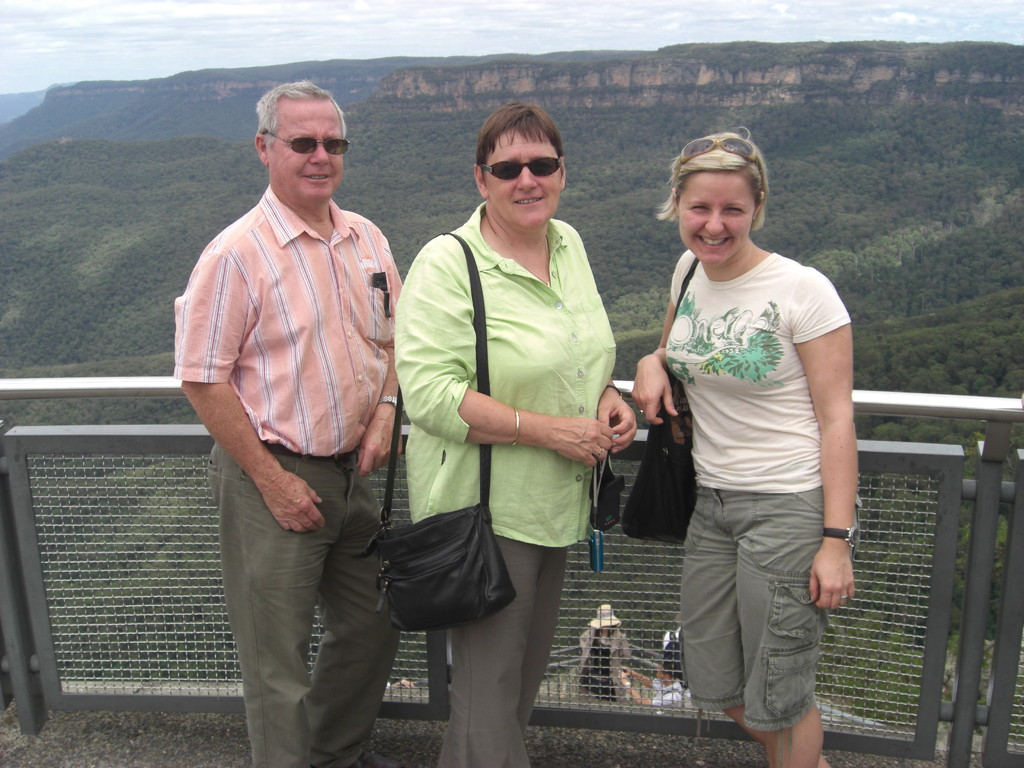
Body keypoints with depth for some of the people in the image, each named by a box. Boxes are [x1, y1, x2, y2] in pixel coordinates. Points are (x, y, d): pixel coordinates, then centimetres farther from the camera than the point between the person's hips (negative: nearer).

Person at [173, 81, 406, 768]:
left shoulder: (366, 240, 4)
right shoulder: (237, 254, -15)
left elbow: (390, 336, 16)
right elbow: (203, 380, -14)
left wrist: (384, 413, -1)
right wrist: (272, 479, -14)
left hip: (352, 470, 7)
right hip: (274, 478, -6)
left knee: (375, 623, 20)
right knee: (278, 659, 5)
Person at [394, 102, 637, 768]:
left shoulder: (569, 243, 6)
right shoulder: (447, 263, -17)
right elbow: (429, 393, -24)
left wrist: (606, 397, -1)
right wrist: (550, 430, -24)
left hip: (556, 504, 8)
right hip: (485, 507, -8)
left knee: (530, 670, 22)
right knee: (491, 682, 5)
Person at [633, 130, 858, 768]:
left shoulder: (802, 290, -15)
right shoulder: (689, 271, 4)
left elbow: (837, 419, -13)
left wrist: (837, 539, -16)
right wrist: (653, 363, 0)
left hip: (791, 505, -7)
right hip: (712, 502, 7)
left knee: (777, 697, 5)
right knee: (717, 686, 18)